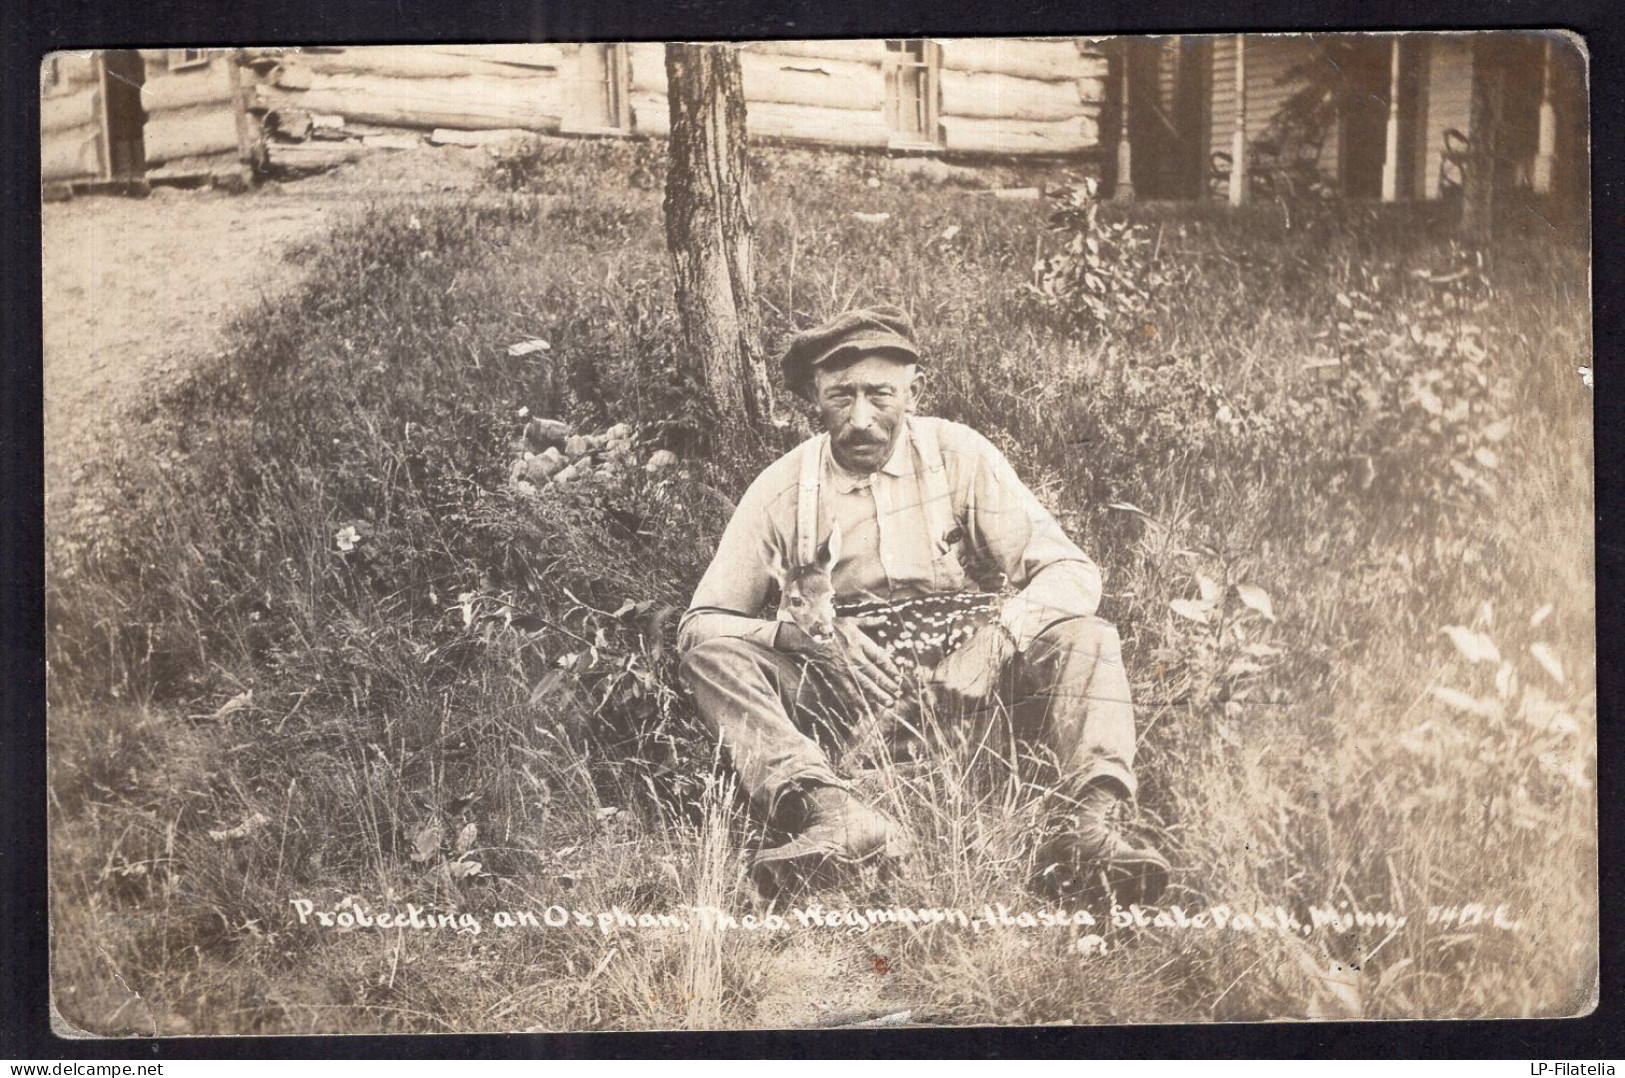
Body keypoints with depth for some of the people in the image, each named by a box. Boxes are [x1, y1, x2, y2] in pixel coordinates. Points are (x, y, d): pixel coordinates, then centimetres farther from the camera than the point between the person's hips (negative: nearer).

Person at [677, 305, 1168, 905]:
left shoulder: (960, 456, -3)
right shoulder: (782, 490, -4)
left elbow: (1072, 572, -7)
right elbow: (700, 622, -6)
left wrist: (997, 639, -28)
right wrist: (806, 637, -27)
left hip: (953, 680, 1)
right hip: (837, 692, 0)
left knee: (1086, 639, -22)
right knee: (711, 650, -25)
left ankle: (1089, 821, -43)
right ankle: (834, 812, -46)